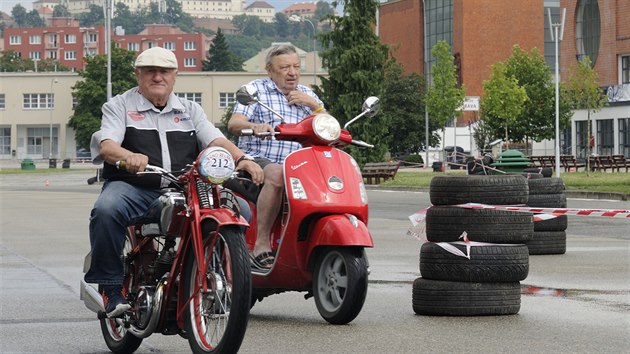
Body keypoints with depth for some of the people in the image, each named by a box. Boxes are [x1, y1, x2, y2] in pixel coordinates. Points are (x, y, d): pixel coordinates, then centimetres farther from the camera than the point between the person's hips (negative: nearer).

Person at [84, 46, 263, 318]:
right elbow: (106, 146, -7)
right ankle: (112, 287, -23)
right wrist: (129, 156, -32)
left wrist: (241, 159, -14)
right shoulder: (119, 106, 10)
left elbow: (216, 140, 8)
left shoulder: (190, 110, 22)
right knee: (106, 210, -37)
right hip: (134, 189, -3)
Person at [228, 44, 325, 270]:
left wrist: (315, 106, 0)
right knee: (276, 175, -38)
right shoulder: (256, 90, 9)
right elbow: (233, 124, -7)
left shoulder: (308, 95, 23)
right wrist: (254, 127, -29)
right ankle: (261, 245, -37)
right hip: (259, 160, -4)